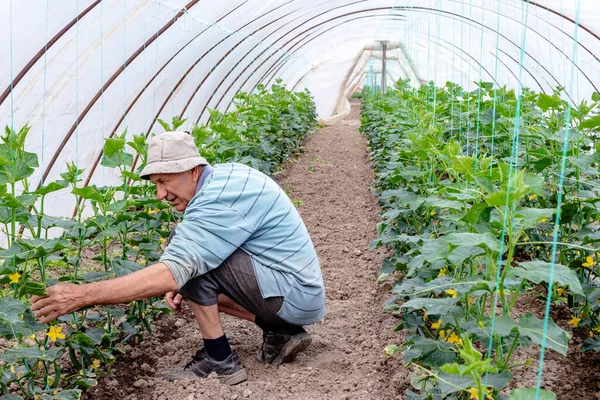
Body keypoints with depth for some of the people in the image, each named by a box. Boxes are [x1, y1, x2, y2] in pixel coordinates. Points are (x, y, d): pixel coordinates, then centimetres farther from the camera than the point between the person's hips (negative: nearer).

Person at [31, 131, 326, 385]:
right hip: (301, 292, 10)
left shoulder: (219, 200, -25)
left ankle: (219, 360, -7)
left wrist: (81, 296, -32)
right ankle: (281, 333, 13)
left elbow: (170, 275, -34)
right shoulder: (224, 177, 5)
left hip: (294, 293, -10)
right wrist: (184, 285, -2)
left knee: (190, 251, -19)